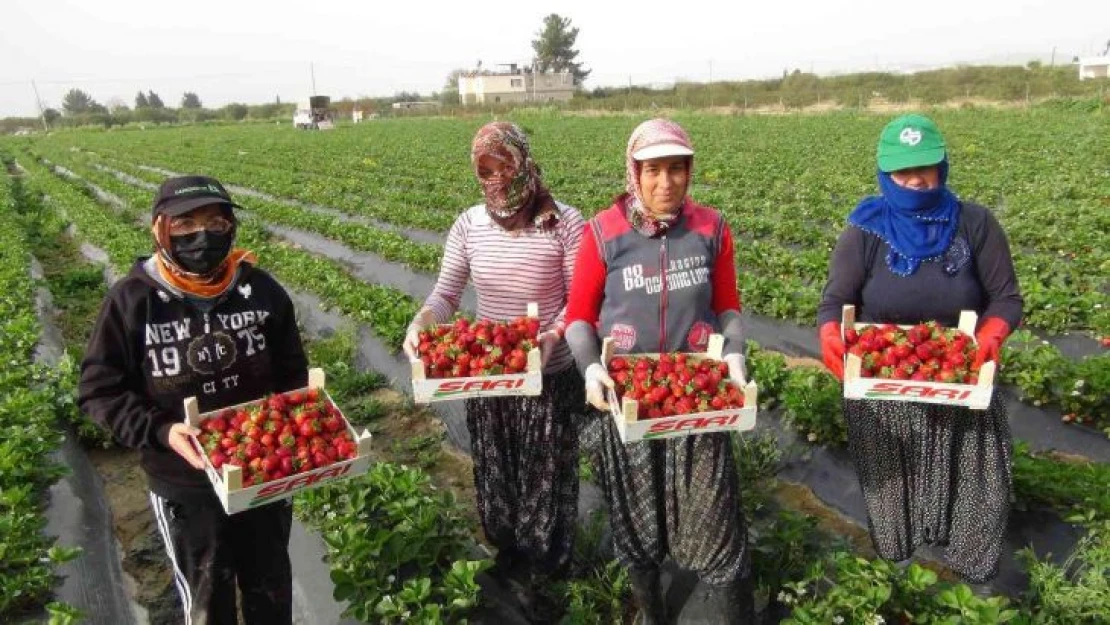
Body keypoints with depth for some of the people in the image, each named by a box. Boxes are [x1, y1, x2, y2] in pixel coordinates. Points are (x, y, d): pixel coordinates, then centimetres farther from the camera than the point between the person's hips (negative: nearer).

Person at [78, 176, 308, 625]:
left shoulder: (261, 290, -8)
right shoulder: (132, 301, -14)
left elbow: (292, 372, 3)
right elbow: (99, 390, -9)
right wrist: (160, 432, -23)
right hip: (185, 483, -2)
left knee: (272, 588, 22)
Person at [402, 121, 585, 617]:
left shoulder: (564, 222, -15)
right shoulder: (469, 224, -4)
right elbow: (446, 293, -6)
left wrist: (554, 335, -31)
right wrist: (421, 321, -28)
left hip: (549, 378, -4)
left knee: (545, 477, 12)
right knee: (495, 473, 22)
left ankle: (540, 573, 36)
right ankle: (507, 553, 48)